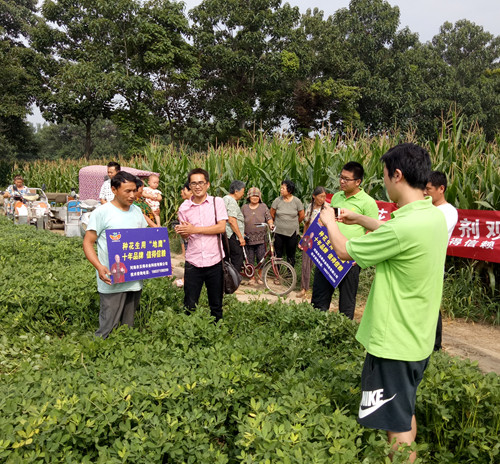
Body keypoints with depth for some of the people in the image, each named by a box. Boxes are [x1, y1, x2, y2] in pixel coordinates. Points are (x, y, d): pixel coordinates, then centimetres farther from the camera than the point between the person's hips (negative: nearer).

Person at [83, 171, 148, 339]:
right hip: (112, 281, -6)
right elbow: (88, 243, -8)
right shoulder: (102, 213, -8)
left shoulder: (137, 211, 10)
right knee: (108, 327, -2)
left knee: (129, 325, 17)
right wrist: (99, 267, -24)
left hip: (135, 279, 6)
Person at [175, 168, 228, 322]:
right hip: (193, 262, 1)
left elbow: (221, 227, -11)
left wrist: (195, 229, -14)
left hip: (215, 261, -1)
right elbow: (185, 236, 9)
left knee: (216, 306, 12)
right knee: (189, 306, 5)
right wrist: (182, 232, -15)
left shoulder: (217, 202, 0)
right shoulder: (184, 207, 5)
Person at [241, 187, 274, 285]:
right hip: (248, 238, 0)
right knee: (250, 260, 4)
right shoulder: (244, 207, 6)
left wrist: (271, 224, -17)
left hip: (261, 238, 0)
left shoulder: (263, 206, 5)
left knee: (261, 258, 1)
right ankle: (252, 277, 20)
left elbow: (269, 218, 4)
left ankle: (260, 276, 21)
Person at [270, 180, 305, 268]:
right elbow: (272, 215, 9)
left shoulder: (297, 201, -4)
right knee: (278, 254, 4)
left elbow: (302, 216, 6)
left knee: (291, 255, 8)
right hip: (278, 231, 0)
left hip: (292, 232, 0)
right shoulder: (277, 200, -3)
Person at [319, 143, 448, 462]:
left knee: (397, 427, 7)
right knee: (405, 413, 26)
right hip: (418, 338, 9)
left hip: (394, 342, -9)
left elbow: (344, 251, -15)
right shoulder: (434, 216, -1)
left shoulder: (404, 226, -29)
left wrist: (329, 222, 4)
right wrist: (362, 220, 26)